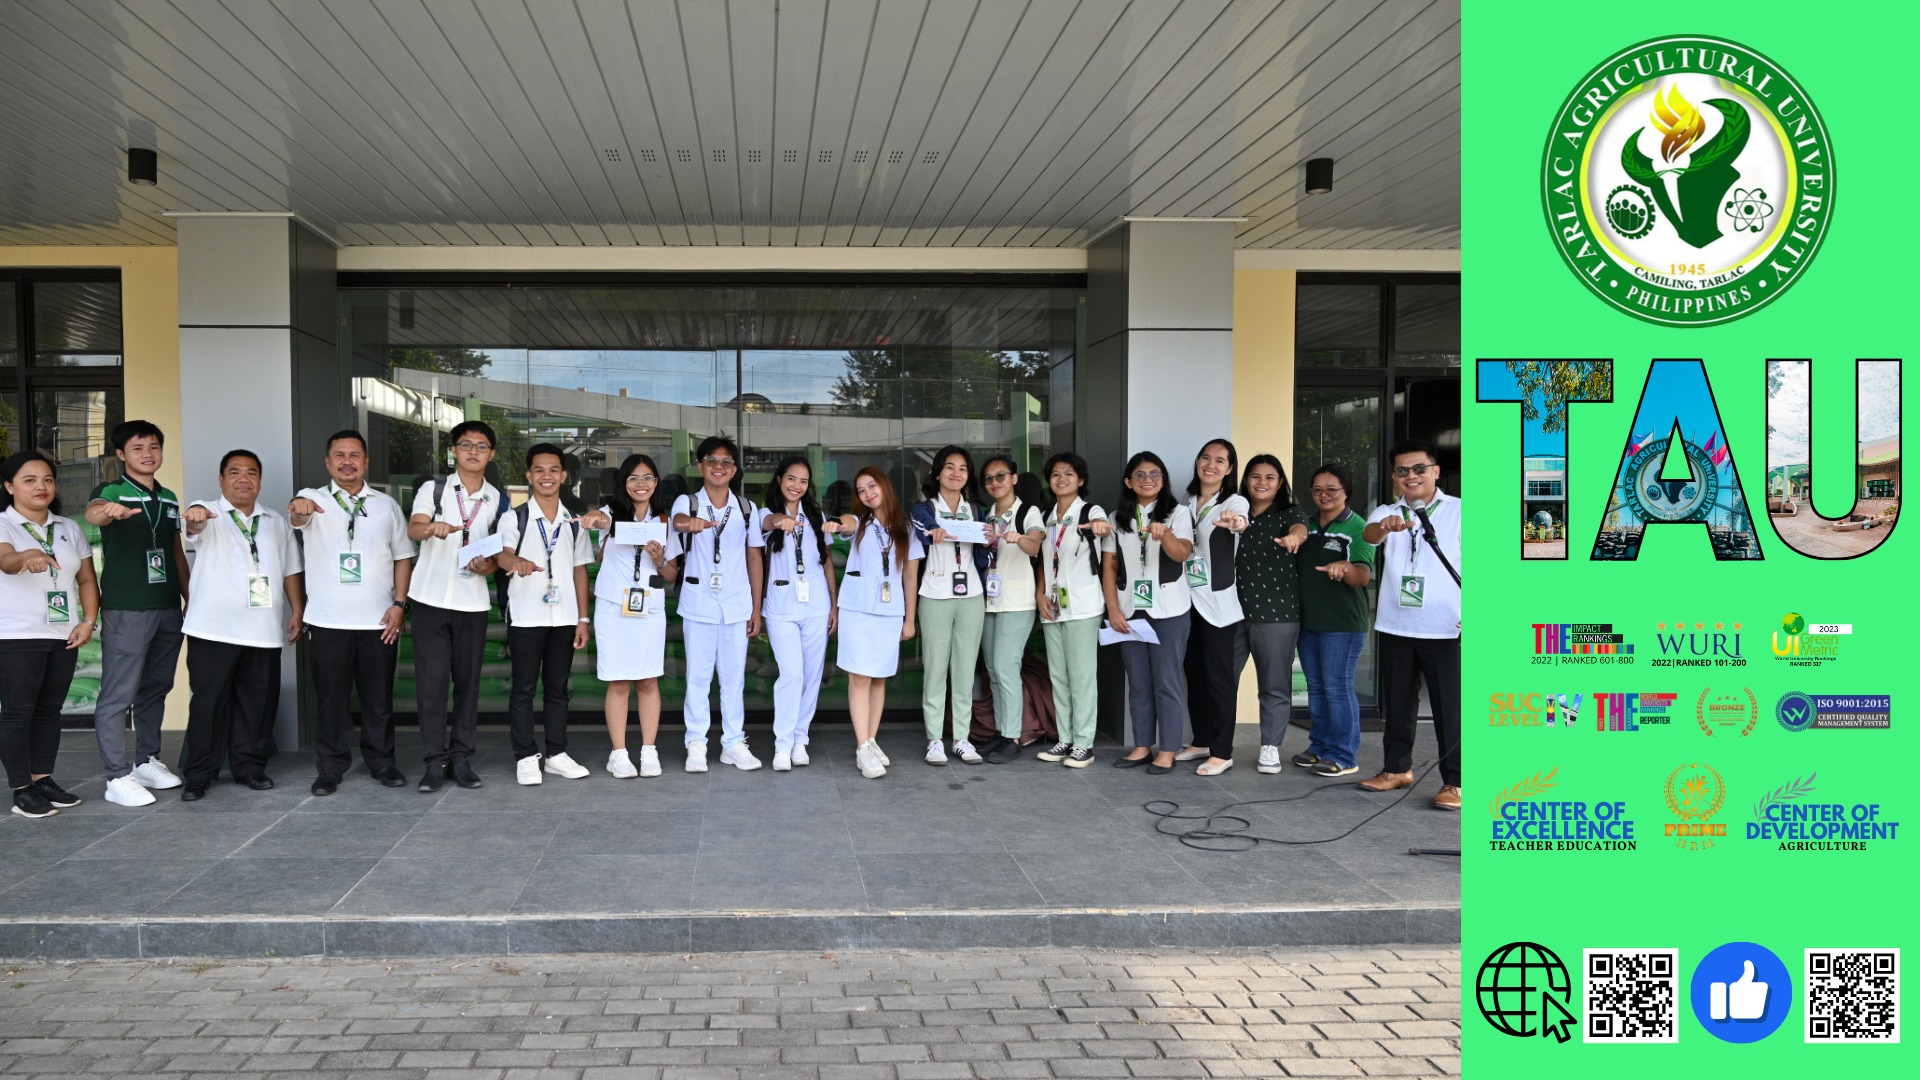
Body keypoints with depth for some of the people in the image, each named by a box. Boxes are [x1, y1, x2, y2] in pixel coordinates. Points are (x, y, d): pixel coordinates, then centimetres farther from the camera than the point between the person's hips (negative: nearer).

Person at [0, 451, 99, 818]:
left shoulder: (69, 528, 11)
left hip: (63, 637, 5)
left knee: (49, 711, 10)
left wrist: (88, 621, -1)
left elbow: (87, 578, 13)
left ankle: (43, 779, 18)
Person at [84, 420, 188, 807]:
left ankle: (148, 761, 25)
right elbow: (92, 513, -29)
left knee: (156, 689, 14)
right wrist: (108, 512, -53)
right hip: (125, 610, -6)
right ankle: (118, 777, -1)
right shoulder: (111, 492, -5)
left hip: (168, 608, 6)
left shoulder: (169, 499, 14)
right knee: (118, 695, -4)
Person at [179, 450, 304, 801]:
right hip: (213, 629, -4)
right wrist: (195, 515, -47)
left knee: (259, 701, 7)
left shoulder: (276, 523, 17)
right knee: (208, 702, -1)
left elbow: (290, 571, 19)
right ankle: (199, 774, 6)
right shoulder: (209, 515, 2)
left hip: (264, 631, 4)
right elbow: (195, 524, -23)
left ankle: (250, 766, 19)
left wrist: (297, 611, 9)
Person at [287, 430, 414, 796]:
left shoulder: (386, 504, 9)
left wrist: (399, 604, -1)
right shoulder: (314, 499, 2)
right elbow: (297, 517, -22)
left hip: (379, 621, 2)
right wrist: (298, 507, -47)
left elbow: (402, 557, 10)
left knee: (379, 697, 8)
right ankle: (330, 768, 15)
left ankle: (381, 762, 21)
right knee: (330, 698, 5)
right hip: (327, 621, -1)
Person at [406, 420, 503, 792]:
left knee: (468, 680, 5)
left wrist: (487, 566, -13)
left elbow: (498, 553, 11)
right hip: (431, 599, -2)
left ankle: (460, 757, 13)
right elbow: (413, 529, -16)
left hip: (472, 602, 2)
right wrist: (433, 527, -40)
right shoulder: (433, 489, 1)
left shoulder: (498, 500, 8)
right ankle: (435, 759, 6)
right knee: (431, 681, -2)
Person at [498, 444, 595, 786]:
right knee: (524, 687, 2)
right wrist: (517, 561, -44)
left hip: (564, 616, 3)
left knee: (558, 687, 9)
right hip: (525, 616, -3)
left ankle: (555, 753, 16)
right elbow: (503, 553, -19)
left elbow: (580, 570, 12)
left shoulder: (574, 523, 10)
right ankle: (526, 757, 9)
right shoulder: (514, 517, -1)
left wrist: (583, 618, 7)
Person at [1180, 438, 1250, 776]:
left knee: (1220, 678, -2)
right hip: (1190, 600, 6)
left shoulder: (1235, 502, -9)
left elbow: (1240, 520, -34)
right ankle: (1201, 741, 25)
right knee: (1194, 675, 12)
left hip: (1220, 603, -6)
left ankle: (1222, 752, 4)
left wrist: (1236, 523, -57)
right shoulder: (1188, 503, 10)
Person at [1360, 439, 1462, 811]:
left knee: (1450, 707, -2)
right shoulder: (1387, 513, 6)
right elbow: (1370, 534, -17)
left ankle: (1454, 782, 4)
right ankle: (1398, 768, 28)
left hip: (1445, 629, -4)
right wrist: (1386, 526, -41)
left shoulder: (1459, 511, -1)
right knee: (1397, 703, 14)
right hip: (1395, 627, 4)